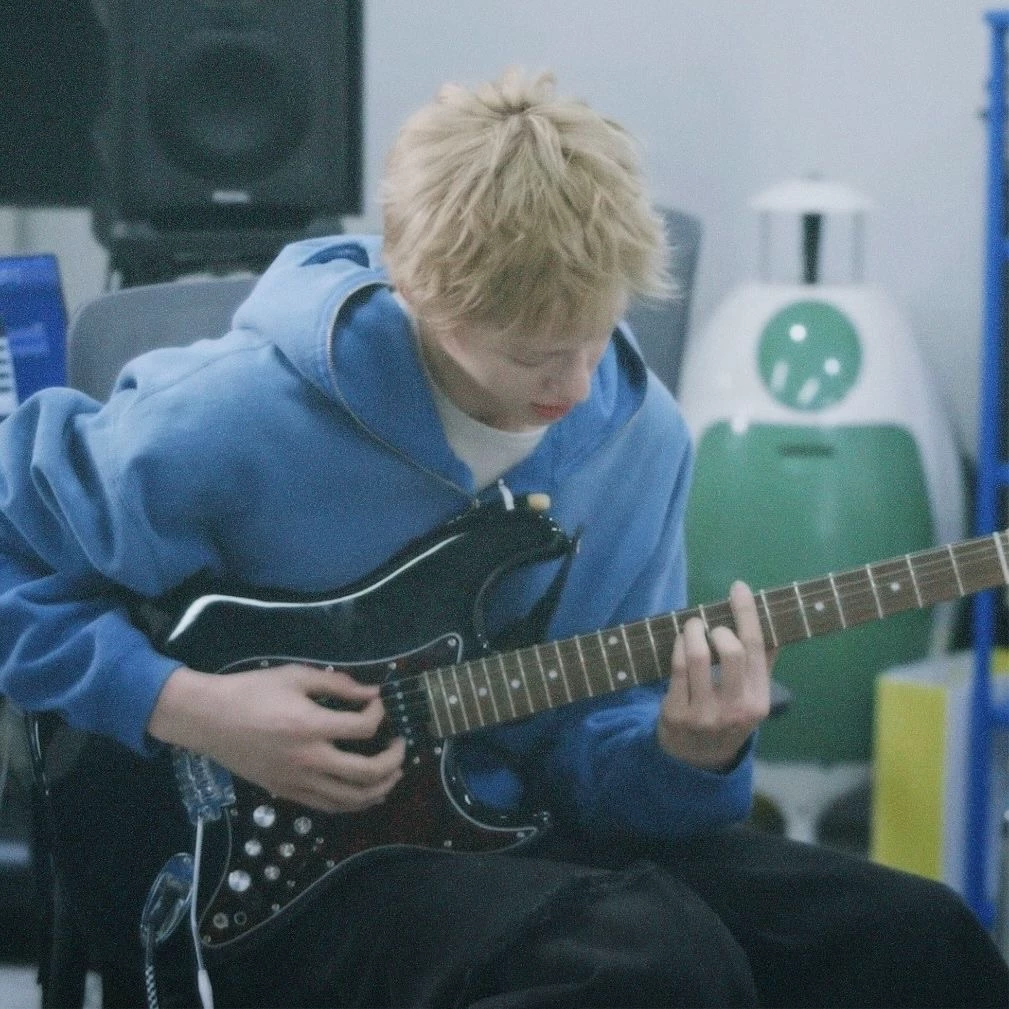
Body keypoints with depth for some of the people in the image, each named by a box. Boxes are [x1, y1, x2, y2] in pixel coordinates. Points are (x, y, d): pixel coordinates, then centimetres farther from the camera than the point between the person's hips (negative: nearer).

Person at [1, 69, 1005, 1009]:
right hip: (262, 866, -6)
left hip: (503, 824, 6)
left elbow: (582, 740, 7)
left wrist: (679, 756, -16)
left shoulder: (636, 435, 0)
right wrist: (186, 704, -16)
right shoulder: (236, 421, -17)